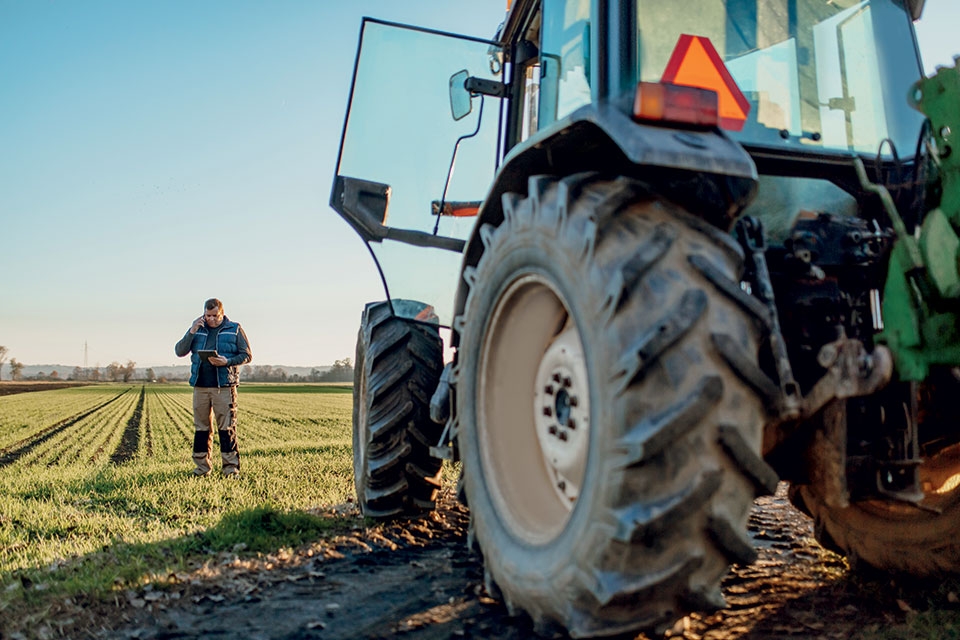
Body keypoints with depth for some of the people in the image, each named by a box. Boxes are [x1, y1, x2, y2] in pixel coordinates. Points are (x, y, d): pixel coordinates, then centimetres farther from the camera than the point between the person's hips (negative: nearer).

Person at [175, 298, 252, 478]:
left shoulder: (234, 329, 5)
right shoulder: (198, 329, 13)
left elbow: (247, 355, 3)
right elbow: (180, 351, 7)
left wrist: (228, 361, -14)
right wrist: (191, 332, -6)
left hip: (224, 386, -3)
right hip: (200, 386, 3)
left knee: (227, 428, -4)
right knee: (201, 427, 8)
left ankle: (231, 467, 0)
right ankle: (202, 466, 17)